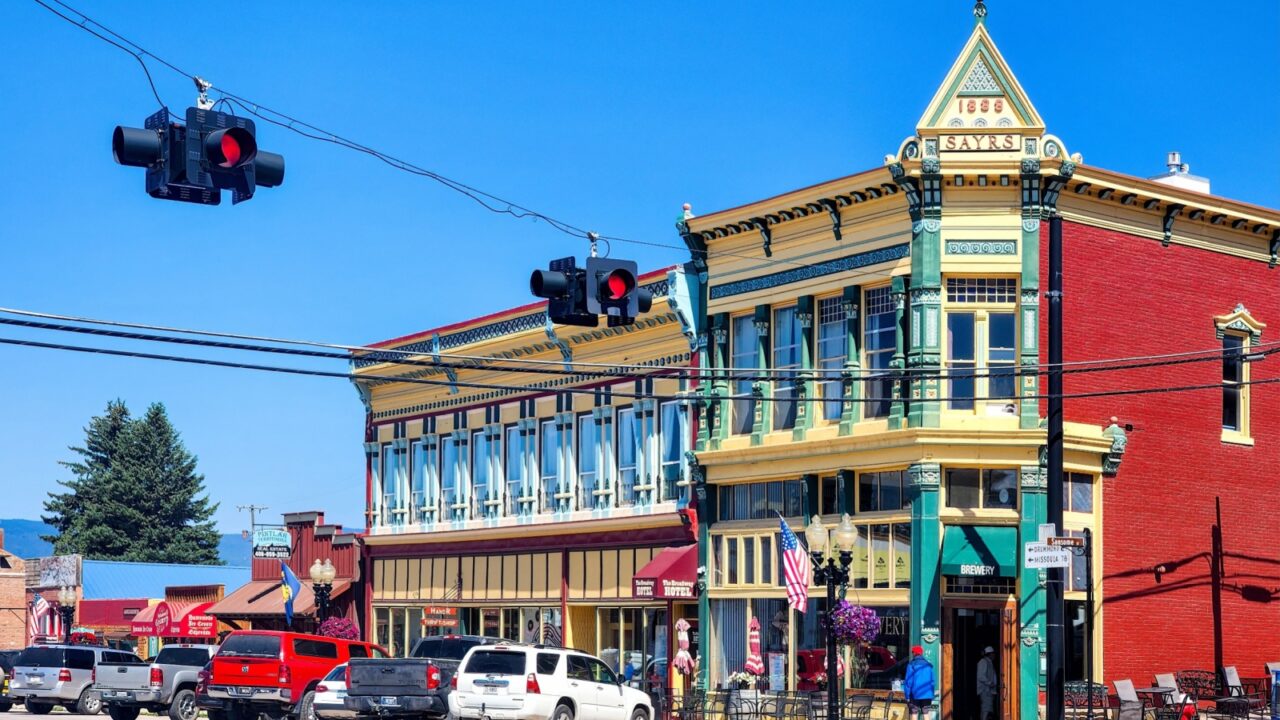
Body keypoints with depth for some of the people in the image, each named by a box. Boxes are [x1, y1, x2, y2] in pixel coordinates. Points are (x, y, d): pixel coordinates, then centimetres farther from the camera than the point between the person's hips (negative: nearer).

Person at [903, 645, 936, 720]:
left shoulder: (911, 665, -8)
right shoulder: (928, 665, 6)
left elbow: (908, 682, -10)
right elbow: (932, 681, 11)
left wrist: (907, 696, -4)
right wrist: (932, 696, 17)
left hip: (915, 695, -4)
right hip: (927, 695, 4)